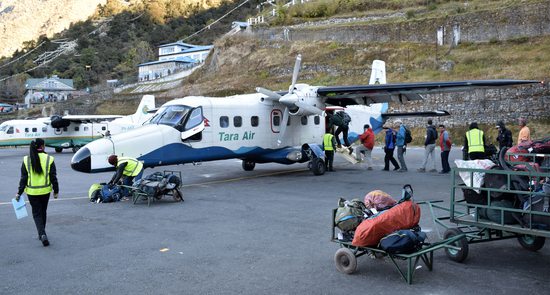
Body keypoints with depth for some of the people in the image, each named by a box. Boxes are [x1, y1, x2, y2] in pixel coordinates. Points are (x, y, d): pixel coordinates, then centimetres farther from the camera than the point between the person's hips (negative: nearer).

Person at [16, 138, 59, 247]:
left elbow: (23, 178, -4)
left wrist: (19, 193, 4)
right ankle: (41, 234, 30)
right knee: (43, 212, 18)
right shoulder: (49, 159, -8)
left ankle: (42, 234, -12)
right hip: (45, 191, 1)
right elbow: (53, 177, -5)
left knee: (37, 213, 6)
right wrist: (56, 191, 5)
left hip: (32, 192, 0)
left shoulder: (26, 160, -7)